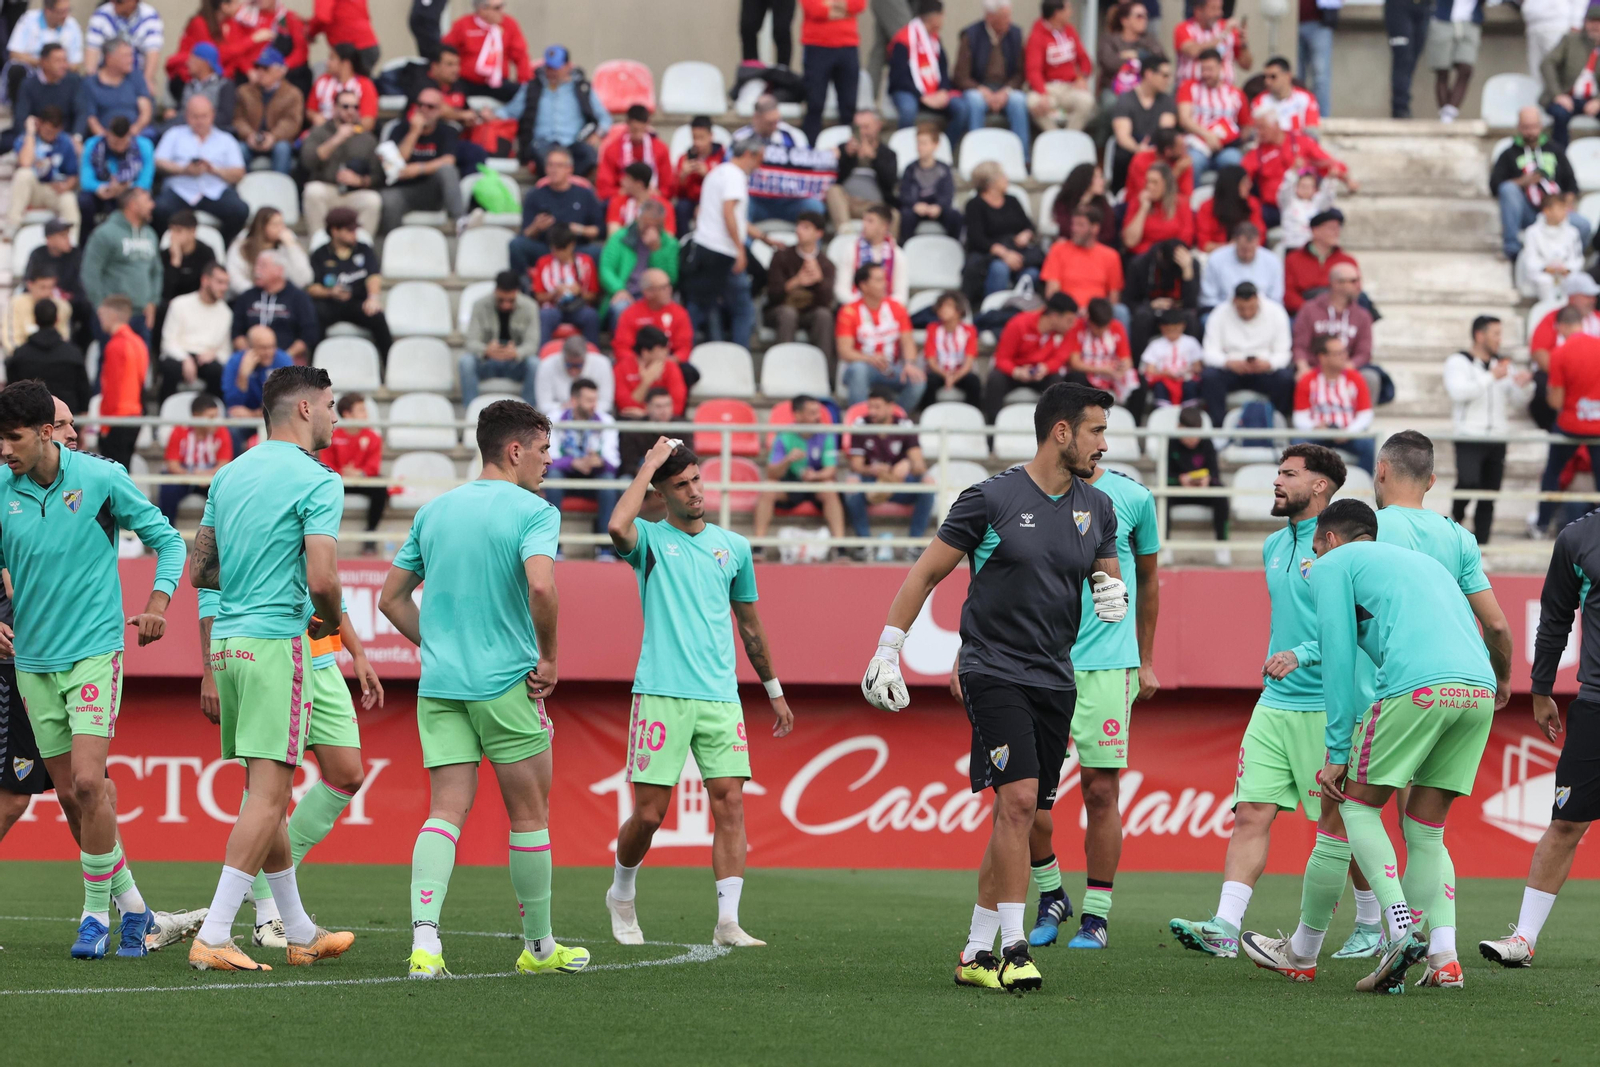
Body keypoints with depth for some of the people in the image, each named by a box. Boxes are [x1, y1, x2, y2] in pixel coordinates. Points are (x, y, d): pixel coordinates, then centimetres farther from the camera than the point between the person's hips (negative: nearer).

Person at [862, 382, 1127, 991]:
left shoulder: (1097, 508, 9)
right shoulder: (992, 499, -7)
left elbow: (1107, 573, 24)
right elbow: (926, 574, 0)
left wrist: (1112, 591, -1)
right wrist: (887, 652, -1)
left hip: (1055, 679, 6)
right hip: (992, 670, -6)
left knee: (1020, 815, 6)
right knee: (1018, 797, -18)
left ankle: (976, 952, 14)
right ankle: (1013, 946, -15)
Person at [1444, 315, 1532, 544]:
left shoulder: (1502, 364, 15)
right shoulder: (1458, 362, 0)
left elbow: (1517, 401, 16)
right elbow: (1459, 392, -18)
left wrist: (1524, 385, -5)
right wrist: (1492, 377, -19)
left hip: (1497, 439, 5)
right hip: (1469, 437, -5)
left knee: (1489, 496, 2)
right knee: (1468, 482, -23)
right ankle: (1456, 519, 5)